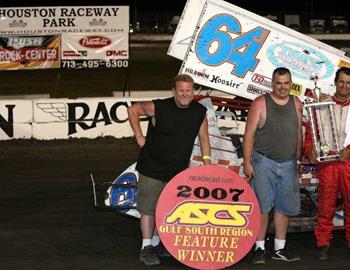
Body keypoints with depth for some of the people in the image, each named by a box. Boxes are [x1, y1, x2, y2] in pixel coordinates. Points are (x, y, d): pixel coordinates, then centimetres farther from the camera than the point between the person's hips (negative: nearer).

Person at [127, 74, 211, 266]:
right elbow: (133, 110, -3)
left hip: (178, 171, 5)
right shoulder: (159, 108, -17)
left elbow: (203, 137, 7)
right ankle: (146, 248, 6)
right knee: (148, 208, -2)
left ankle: (156, 243, 29)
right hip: (152, 169, -4)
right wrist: (139, 136, -7)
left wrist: (207, 162, 0)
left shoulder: (199, 112, -4)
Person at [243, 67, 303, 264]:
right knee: (262, 207, -3)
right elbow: (249, 134, -6)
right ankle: (260, 248, 3)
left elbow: (299, 134, 14)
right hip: (264, 162, -4)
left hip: (288, 164, 4)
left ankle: (280, 249, 16)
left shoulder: (296, 104, 7)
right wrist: (247, 162, -11)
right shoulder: (260, 104, -6)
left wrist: (299, 159, 12)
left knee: (285, 207, 7)